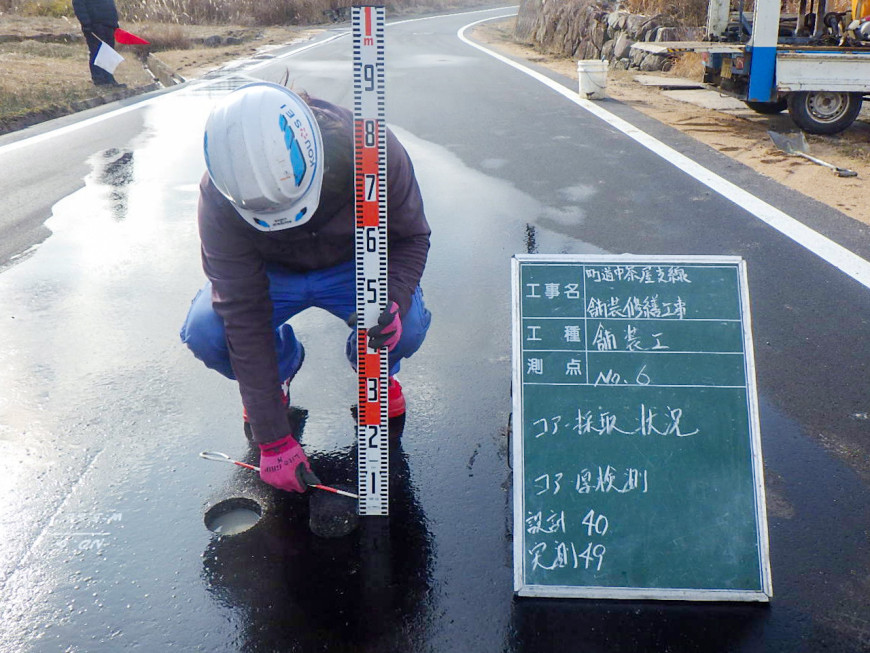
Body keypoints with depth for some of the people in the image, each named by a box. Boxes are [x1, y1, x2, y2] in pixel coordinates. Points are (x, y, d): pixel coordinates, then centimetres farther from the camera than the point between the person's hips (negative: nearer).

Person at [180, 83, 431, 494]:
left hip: (354, 266, 0)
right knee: (204, 333, -27)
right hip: (270, 274, 1)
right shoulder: (219, 198, -31)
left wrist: (392, 301, -40)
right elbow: (243, 316, -29)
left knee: (407, 326, -32)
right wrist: (272, 437, -29)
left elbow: (411, 237, -16)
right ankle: (277, 372, 8)